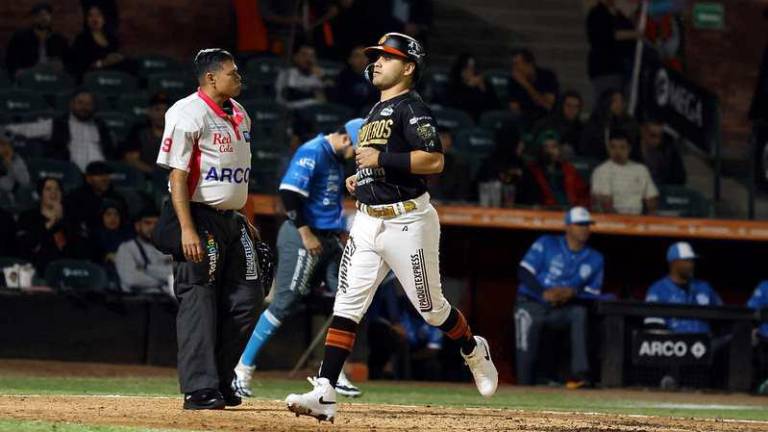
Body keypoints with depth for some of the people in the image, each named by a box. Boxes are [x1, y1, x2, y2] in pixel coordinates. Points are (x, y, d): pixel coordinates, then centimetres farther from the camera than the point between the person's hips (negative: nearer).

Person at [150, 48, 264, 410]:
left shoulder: (239, 116, 13)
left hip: (231, 219, 9)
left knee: (246, 298, 6)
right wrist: (187, 229, -24)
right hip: (199, 219, -9)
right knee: (199, 301, -7)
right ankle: (199, 389, -7)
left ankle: (220, 381, 15)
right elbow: (177, 176, -17)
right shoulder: (188, 114, -13)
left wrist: (243, 220, 18)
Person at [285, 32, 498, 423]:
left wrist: (380, 160, -23)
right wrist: (362, 177, 13)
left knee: (431, 308, 5)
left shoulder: (412, 108, -10)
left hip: (407, 222, -8)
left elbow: (434, 161, -22)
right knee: (347, 305, -5)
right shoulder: (376, 112, 18)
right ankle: (324, 394, -13)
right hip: (368, 222, 8)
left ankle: (474, 351, 35)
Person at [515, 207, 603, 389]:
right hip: (531, 303, -2)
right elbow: (524, 272, -6)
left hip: (562, 311, 2)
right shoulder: (546, 244, 2)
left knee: (580, 312, -28)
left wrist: (572, 294, -17)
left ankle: (579, 372, -36)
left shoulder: (595, 259, 10)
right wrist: (544, 293, -22)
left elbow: (593, 295, 5)